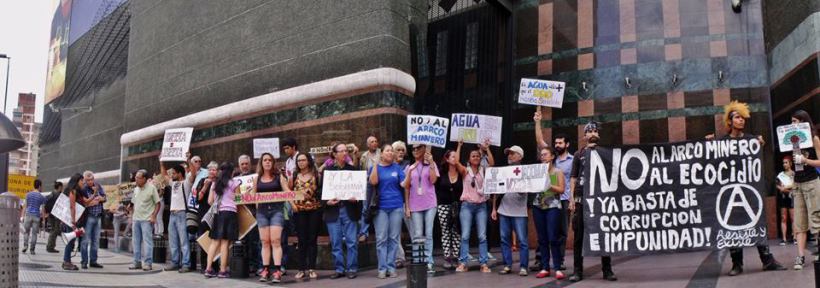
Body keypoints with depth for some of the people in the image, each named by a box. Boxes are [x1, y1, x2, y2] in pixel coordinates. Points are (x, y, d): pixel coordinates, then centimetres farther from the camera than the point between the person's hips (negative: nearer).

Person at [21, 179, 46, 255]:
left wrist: (22, 216, 9)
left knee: (26, 232, 13)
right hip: (37, 216, -1)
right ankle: (32, 249, 5)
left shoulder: (28, 194, 5)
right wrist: (43, 218, 8)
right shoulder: (42, 197, 1)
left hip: (28, 214, 1)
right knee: (34, 233, 4)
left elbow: (25, 206, 5)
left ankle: (25, 246, -3)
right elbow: (42, 209, 2)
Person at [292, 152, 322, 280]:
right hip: (299, 211, 1)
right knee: (302, 240, 2)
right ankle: (302, 269, 7)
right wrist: (292, 203, -4)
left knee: (312, 240, 1)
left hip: (315, 210, -1)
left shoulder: (316, 175, 4)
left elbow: (321, 190, 2)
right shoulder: (294, 176, 9)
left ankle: (311, 268, 6)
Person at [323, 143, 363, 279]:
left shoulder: (353, 169, 8)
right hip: (332, 211, 0)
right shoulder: (327, 170, 7)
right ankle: (339, 269, 13)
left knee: (352, 242, -1)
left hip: (349, 210, 0)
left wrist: (356, 199, -11)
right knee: (335, 243, 4)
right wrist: (327, 202, -11)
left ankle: (351, 269, 8)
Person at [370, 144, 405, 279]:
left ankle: (391, 267, 8)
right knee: (381, 239, -2)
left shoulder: (397, 167, 8)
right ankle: (382, 268, 1)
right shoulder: (375, 167, 7)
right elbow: (373, 182, -11)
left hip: (396, 206, 1)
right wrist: (375, 164, -13)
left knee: (394, 238, 3)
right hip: (381, 207, -1)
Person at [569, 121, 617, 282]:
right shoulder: (579, 154, 12)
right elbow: (573, 177, 6)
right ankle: (578, 270, 6)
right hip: (581, 199, 0)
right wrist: (572, 198, -2)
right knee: (579, 236, 1)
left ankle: (607, 270, 10)